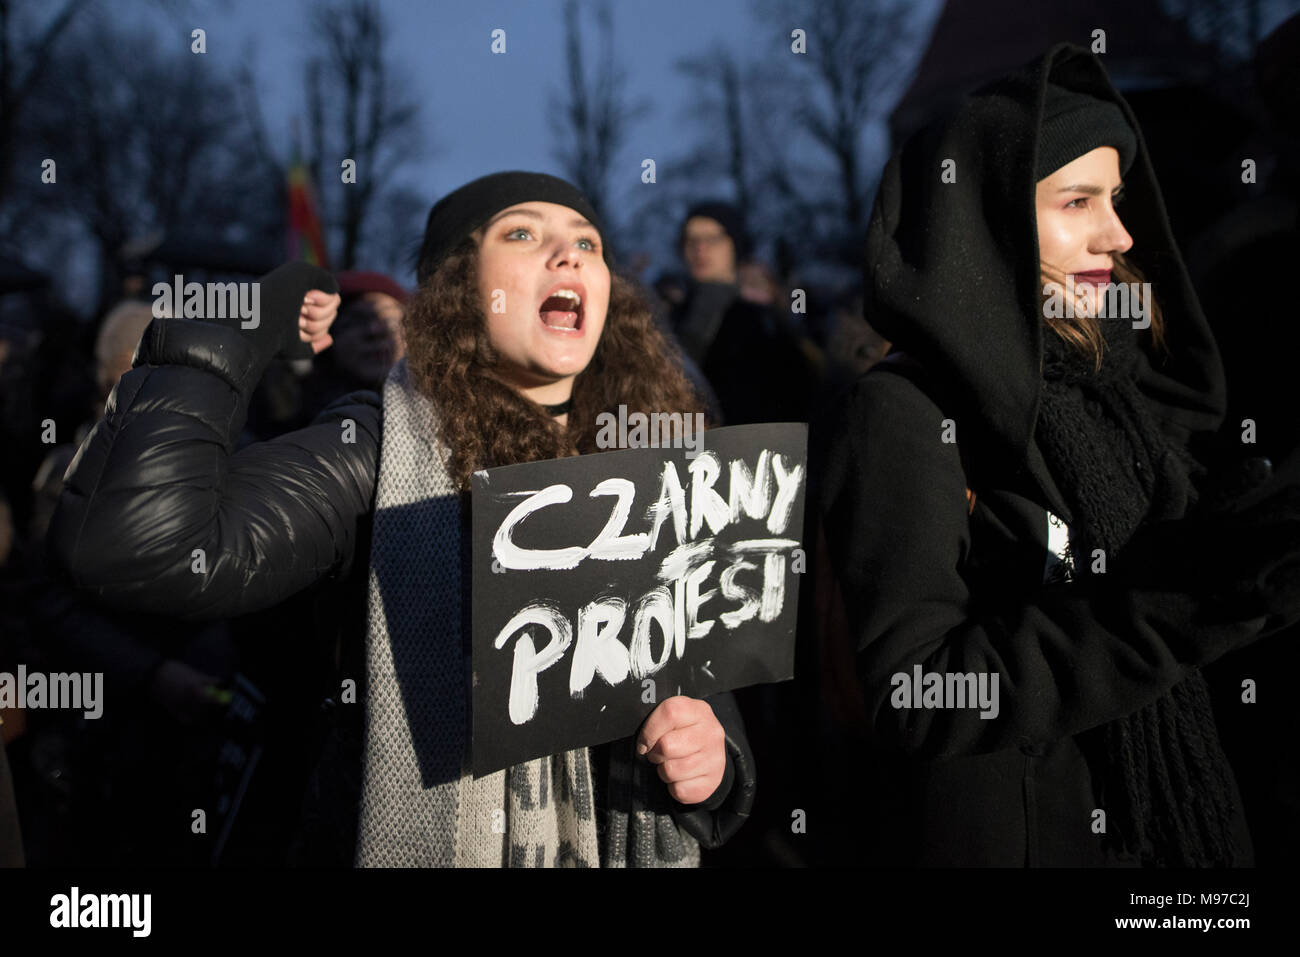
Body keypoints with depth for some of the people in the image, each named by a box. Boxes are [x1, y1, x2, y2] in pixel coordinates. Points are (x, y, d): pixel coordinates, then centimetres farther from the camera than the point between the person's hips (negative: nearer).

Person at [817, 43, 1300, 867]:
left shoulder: (1109, 386, 5)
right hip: (999, 836, -7)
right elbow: (913, 703, -24)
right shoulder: (904, 416, -15)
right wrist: (1179, 590, -29)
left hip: (1164, 827, 7)